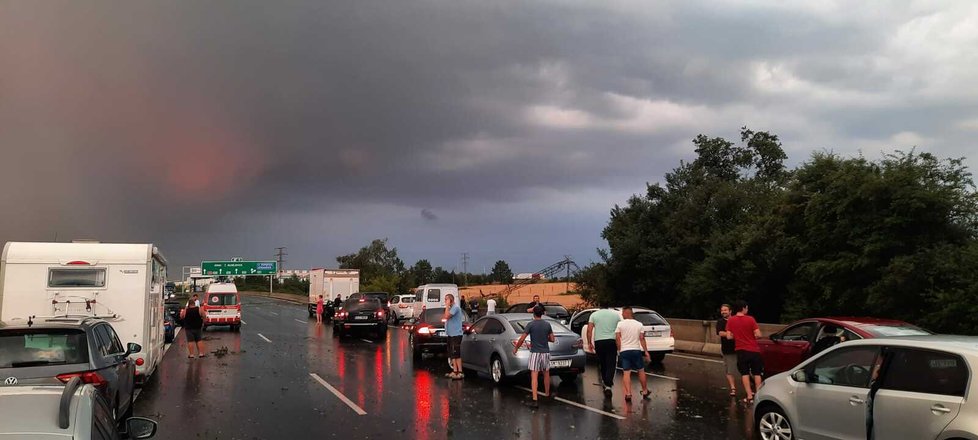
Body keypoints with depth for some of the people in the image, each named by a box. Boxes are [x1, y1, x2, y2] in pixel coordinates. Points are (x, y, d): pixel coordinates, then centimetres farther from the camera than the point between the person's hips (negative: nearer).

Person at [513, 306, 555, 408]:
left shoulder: (531, 324, -8)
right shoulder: (547, 325, 3)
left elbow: (522, 339, -9)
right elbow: (552, 339, 7)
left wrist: (516, 348, 5)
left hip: (535, 353, -4)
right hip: (545, 352, 4)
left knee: (534, 376, -7)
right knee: (546, 374, 21)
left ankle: (535, 400, -16)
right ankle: (547, 394, 36)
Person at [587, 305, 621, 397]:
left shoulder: (594, 315, 3)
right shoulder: (616, 314, 5)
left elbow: (589, 330, -3)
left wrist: (589, 343, 3)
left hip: (599, 342, 1)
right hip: (612, 341, -1)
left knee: (602, 364, 16)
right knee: (611, 364, -3)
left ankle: (605, 381, 27)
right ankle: (608, 385, -16)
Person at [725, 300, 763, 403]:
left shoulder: (730, 320, -6)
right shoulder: (750, 319, -11)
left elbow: (729, 336, -6)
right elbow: (758, 335, -14)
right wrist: (751, 336, 8)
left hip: (741, 351, 1)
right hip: (754, 350, -1)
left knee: (745, 374, 7)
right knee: (757, 374, 11)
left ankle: (749, 396, 3)